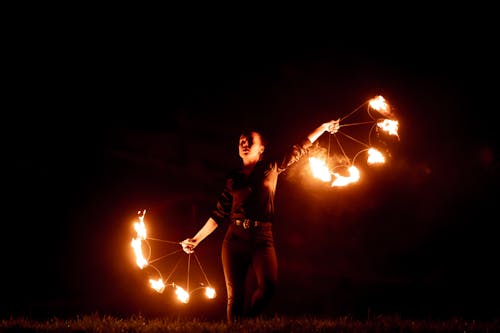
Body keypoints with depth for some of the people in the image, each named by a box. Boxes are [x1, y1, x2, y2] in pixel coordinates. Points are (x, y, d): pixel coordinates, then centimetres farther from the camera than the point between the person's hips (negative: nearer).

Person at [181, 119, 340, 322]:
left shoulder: (271, 170, 11)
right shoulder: (233, 179, 13)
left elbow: (300, 149, 16)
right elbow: (219, 215, 14)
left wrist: (324, 128, 19)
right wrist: (196, 239, 11)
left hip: (262, 238, -1)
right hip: (235, 239, 1)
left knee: (268, 286, -23)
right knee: (235, 295, -5)